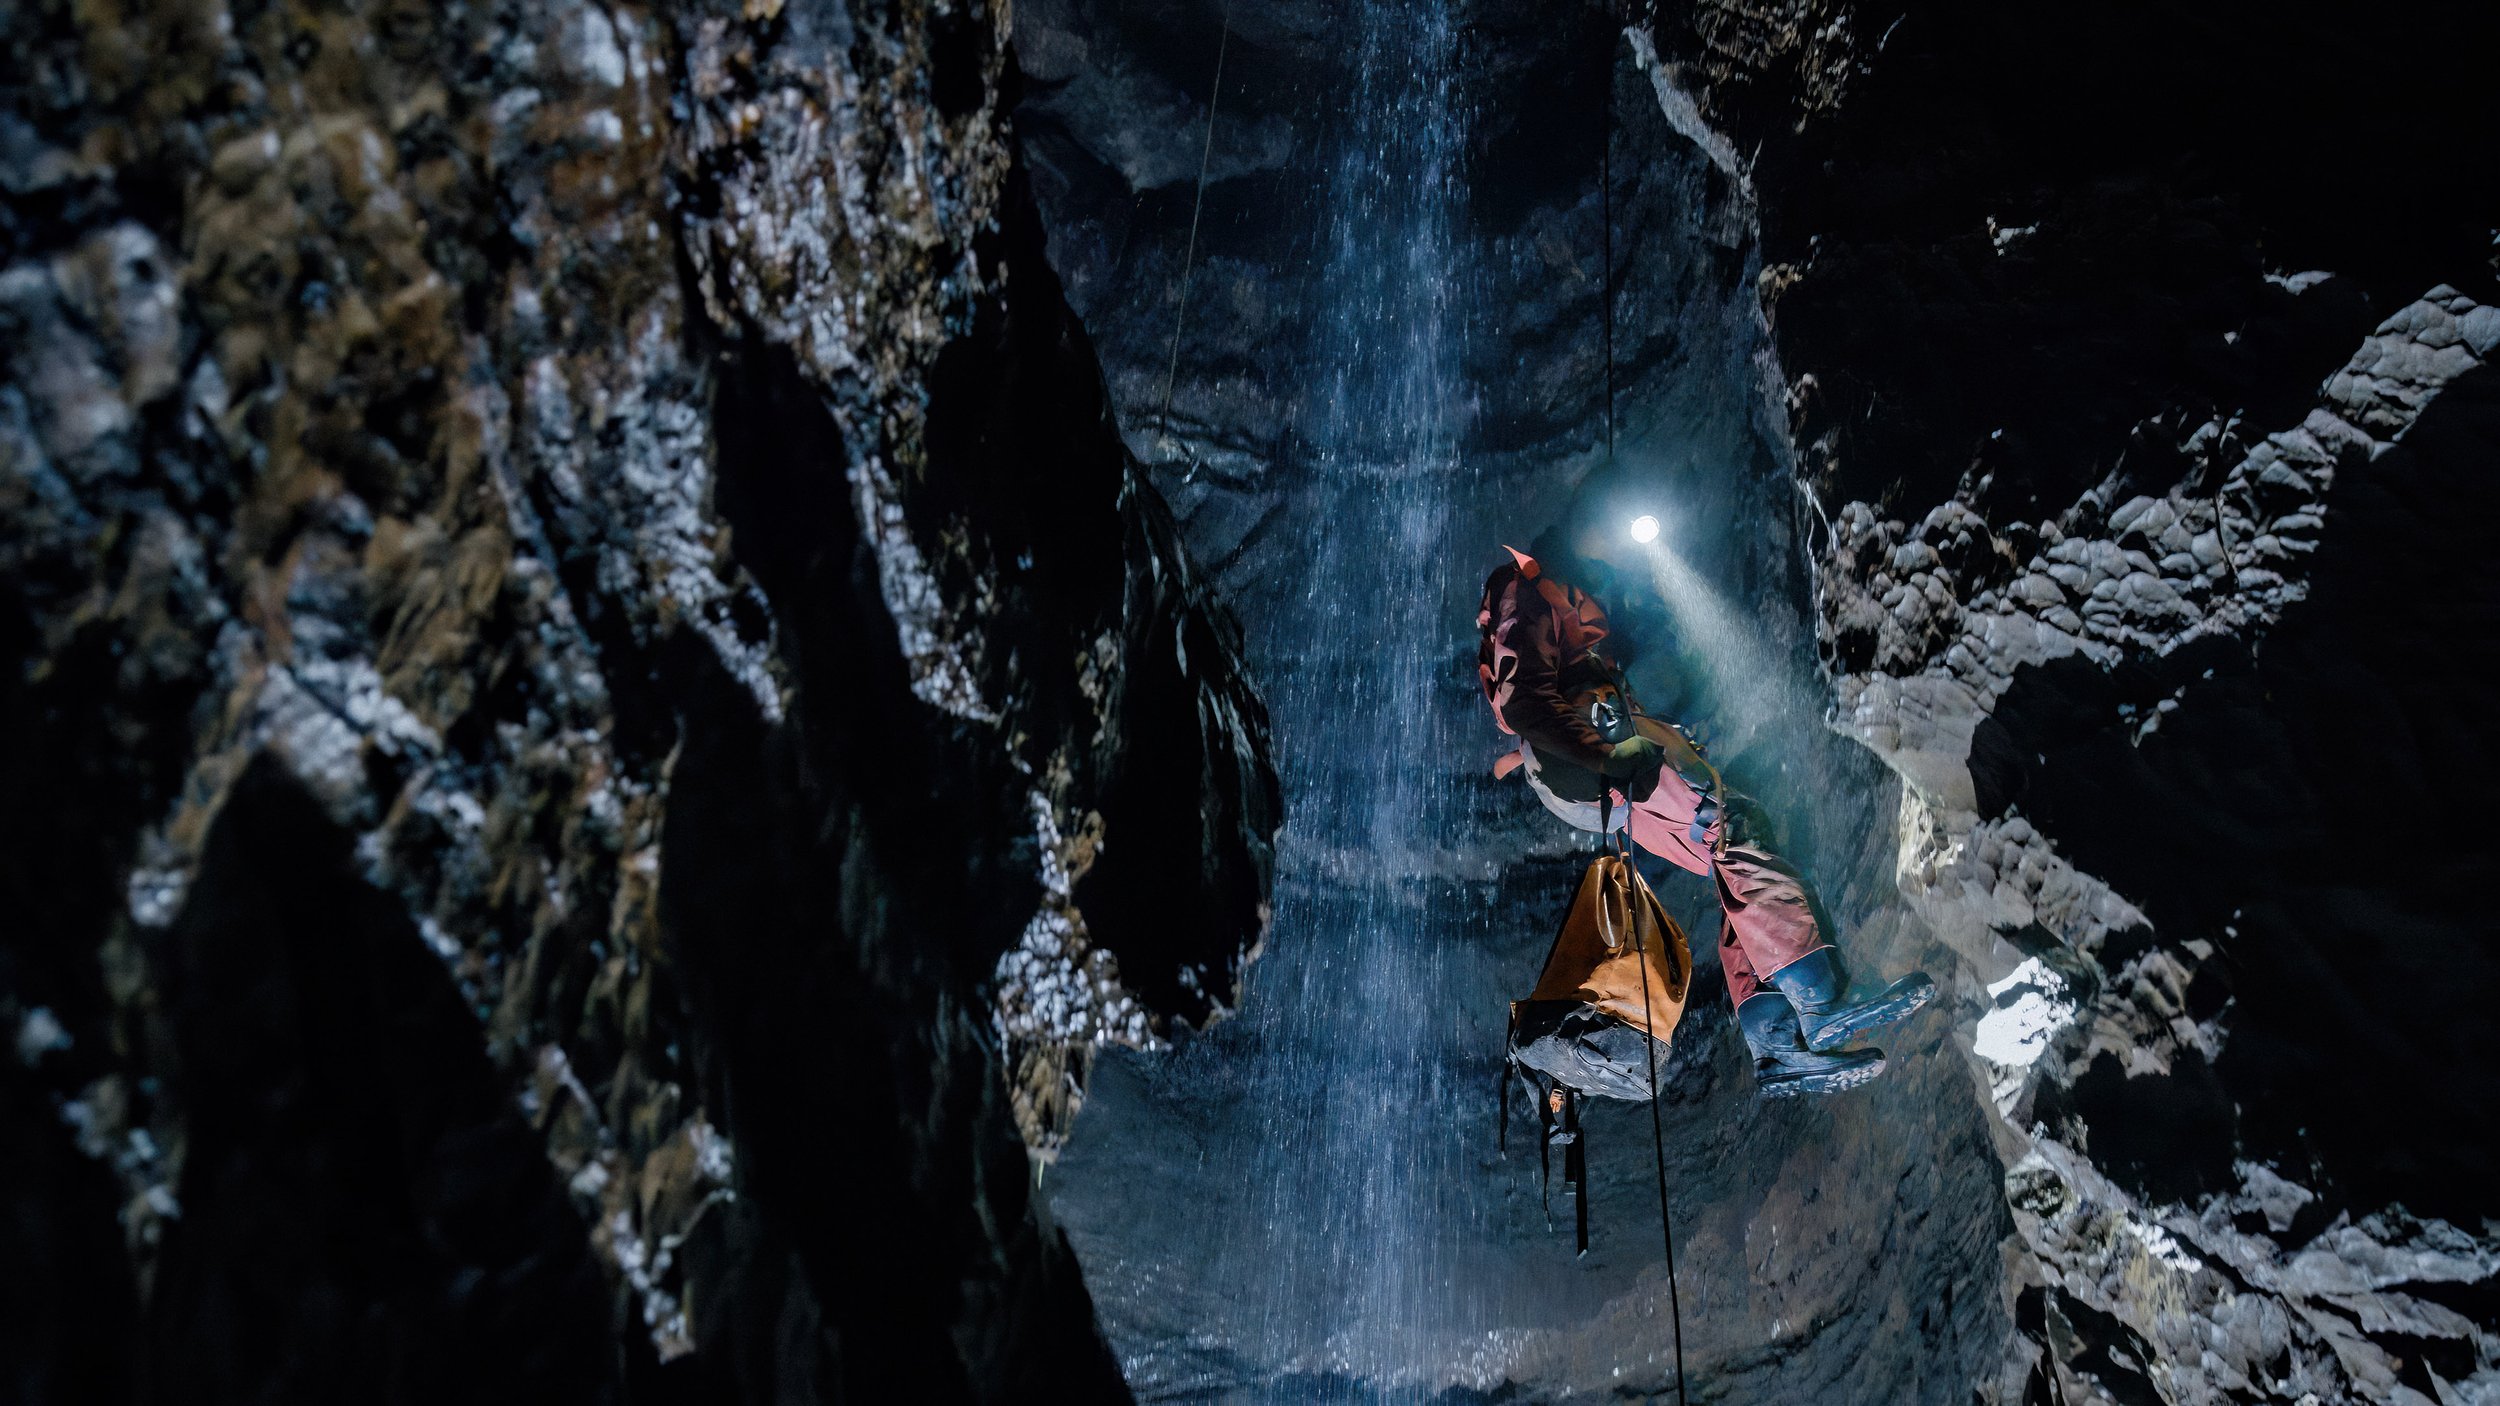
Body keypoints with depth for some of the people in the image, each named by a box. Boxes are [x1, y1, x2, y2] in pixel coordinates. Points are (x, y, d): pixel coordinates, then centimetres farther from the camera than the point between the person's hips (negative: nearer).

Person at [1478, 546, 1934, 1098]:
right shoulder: (1524, 593, 5)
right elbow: (1522, 700, -12)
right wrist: (1610, 755, -22)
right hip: (1574, 759, -9)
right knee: (1728, 830, -26)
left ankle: (1778, 1045, -20)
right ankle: (1821, 1007, -35)